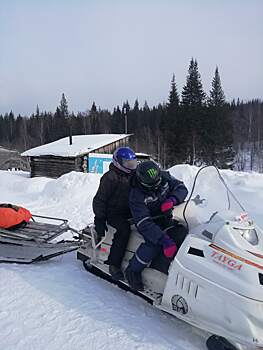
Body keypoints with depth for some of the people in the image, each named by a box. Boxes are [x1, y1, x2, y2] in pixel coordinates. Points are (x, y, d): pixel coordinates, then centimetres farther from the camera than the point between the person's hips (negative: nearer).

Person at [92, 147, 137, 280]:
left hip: (130, 211, 7)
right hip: (114, 212, -7)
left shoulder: (133, 176, 12)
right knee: (124, 229, -30)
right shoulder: (110, 177, -11)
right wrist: (99, 219, -15)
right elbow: (99, 199, -11)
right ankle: (114, 264, -22)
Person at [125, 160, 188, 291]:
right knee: (155, 242, -32)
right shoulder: (136, 194, -24)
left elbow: (181, 188, -1)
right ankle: (133, 270, -12)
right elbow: (144, 223, -29)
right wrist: (164, 240, -40)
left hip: (167, 220, 5)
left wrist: (172, 199, -25)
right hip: (151, 223, -5)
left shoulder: (164, 177, -9)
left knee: (183, 235, -21)